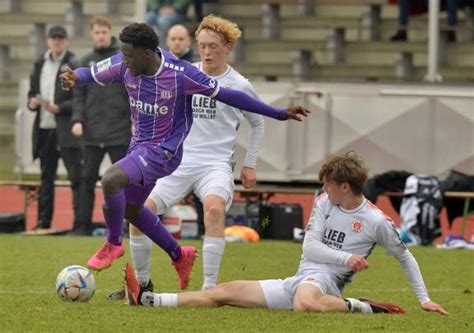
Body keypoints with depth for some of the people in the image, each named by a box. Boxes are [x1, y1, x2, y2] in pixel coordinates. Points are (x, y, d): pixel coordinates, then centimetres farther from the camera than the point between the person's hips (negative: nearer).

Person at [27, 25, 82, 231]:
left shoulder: (74, 65, -5)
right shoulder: (40, 65, 13)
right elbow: (32, 92, 22)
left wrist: (59, 107, -20)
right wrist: (32, 102, 0)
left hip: (66, 130, -6)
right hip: (44, 129, 6)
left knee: (76, 177, -7)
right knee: (46, 178, 12)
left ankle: (80, 222, -8)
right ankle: (43, 223, 17)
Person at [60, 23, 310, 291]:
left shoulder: (181, 74, -24)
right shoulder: (124, 66, -10)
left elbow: (226, 95, -15)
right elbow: (91, 74, 4)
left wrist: (279, 114, -12)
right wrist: (73, 78, -22)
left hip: (163, 151, -8)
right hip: (139, 146, 8)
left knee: (111, 180, -28)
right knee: (130, 209, 20)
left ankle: (114, 244, -5)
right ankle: (179, 255, 39)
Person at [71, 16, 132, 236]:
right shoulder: (86, 62, 9)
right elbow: (79, 94, 10)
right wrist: (78, 120, -4)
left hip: (119, 132, -3)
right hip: (92, 133, 3)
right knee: (88, 179, 3)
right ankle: (84, 225, 8)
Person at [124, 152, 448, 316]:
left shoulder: (376, 220, -6)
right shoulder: (324, 203, 10)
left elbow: (405, 256, 5)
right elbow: (310, 246, 2)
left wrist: (424, 299, 2)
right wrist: (346, 258, -14)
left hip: (324, 279, -6)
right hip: (299, 280, 6)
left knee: (305, 303, -47)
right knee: (226, 291, 0)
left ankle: (364, 307, -26)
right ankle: (147, 299, -1)